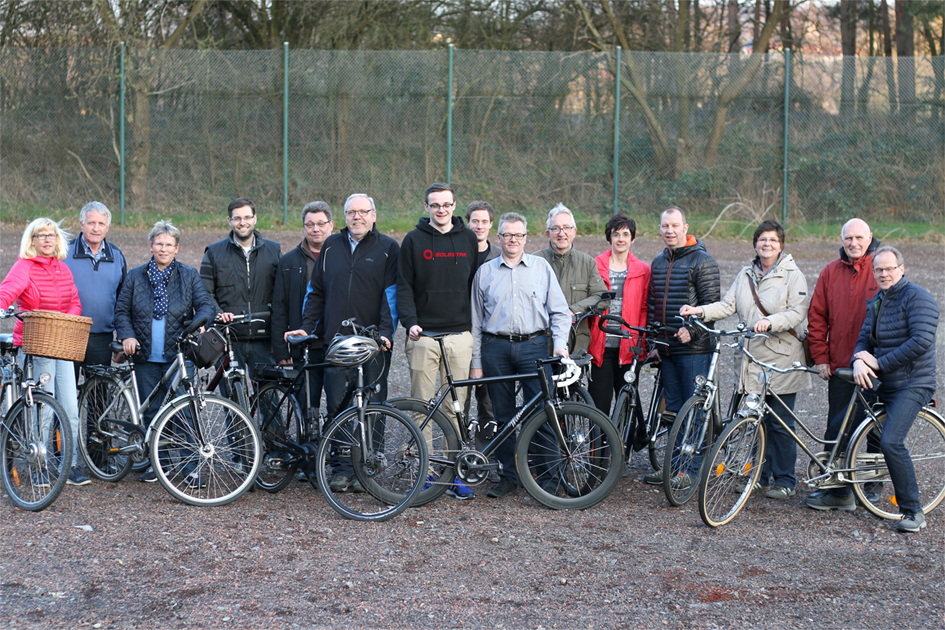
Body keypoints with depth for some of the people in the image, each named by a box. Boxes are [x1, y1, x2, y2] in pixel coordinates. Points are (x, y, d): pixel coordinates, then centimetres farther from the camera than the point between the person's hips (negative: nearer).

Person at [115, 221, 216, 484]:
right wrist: (127, 336, -7)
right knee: (152, 412, 6)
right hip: (146, 357, 2)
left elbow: (206, 304, 1)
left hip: (178, 355, -2)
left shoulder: (189, 276, 7)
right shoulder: (135, 276, 10)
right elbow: (121, 311, 10)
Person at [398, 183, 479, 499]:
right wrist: (410, 322, -12)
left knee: (456, 407, 4)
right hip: (424, 335, -1)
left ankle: (454, 474, 10)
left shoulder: (468, 239, 10)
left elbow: (476, 285, 13)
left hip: (460, 334, 2)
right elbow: (404, 286, 2)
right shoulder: (414, 240, 5)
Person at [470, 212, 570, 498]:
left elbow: (559, 311, 8)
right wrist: (476, 363, 8)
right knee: (503, 416, 4)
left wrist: (560, 343, -7)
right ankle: (508, 477, 13)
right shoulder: (485, 272, 11)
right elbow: (476, 321, 12)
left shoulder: (542, 267, 9)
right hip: (496, 348, 1)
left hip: (534, 346, -1)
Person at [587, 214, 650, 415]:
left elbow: (644, 310, 8)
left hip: (628, 348, 1)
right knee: (599, 405, -1)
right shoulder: (596, 266, 5)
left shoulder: (643, 270, 8)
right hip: (601, 347, -1)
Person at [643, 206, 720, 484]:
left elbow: (712, 304, -11)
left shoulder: (702, 261, -5)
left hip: (694, 348, -7)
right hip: (666, 350, 7)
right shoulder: (658, 263, 16)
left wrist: (692, 331, -20)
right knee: (673, 409, 11)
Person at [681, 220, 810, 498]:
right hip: (754, 358, 5)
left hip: (782, 360, -5)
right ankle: (764, 475, 21)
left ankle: (785, 482, 8)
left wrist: (769, 322, -27)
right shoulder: (745, 275, 14)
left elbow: (797, 313, -11)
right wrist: (699, 311, -9)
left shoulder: (792, 275, -3)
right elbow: (728, 305, 6)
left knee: (780, 423, -2)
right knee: (760, 420, 10)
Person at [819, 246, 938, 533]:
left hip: (912, 385, -9)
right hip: (881, 385, 9)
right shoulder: (875, 302, 13)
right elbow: (864, 338, 11)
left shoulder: (917, 297, -13)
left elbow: (921, 341, -23)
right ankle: (841, 495, 26)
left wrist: (878, 362, -19)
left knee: (890, 442, -25)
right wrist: (859, 361, -13)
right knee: (838, 426, 10)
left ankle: (913, 511, -12)